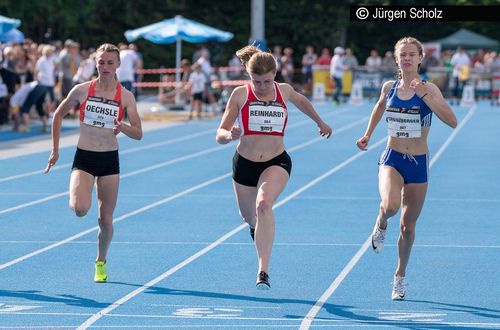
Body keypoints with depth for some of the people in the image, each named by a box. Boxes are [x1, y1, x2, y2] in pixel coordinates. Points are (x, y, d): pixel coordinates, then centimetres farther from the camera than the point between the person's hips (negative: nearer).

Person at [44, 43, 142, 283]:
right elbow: (58, 115, 9)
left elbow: (138, 133, -3)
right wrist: (55, 150, 8)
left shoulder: (126, 96, -3)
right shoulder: (82, 90, -4)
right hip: (84, 157, -1)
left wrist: (122, 127, -25)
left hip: (110, 159, 1)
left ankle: (101, 262, 29)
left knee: (106, 219, 5)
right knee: (80, 209, -25)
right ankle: (75, 200, 14)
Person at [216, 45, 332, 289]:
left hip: (277, 163, -1)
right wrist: (230, 135, -31)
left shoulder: (284, 91, -1)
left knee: (264, 204, -30)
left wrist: (320, 123, 37)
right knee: (249, 216, 18)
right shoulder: (240, 94, -7)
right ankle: (256, 227, 62)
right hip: (244, 164, 1)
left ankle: (263, 272, -35)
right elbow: (219, 135, -7)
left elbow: (301, 101, 25)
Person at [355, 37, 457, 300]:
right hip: (392, 159, 1)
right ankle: (381, 224, 7)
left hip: (418, 163, -1)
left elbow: (452, 121, -23)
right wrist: (367, 135, 20)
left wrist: (425, 96, -29)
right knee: (390, 205, -30)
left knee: (408, 225, 8)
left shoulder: (429, 89, -10)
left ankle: (400, 278, 27)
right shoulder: (389, 87, 0)